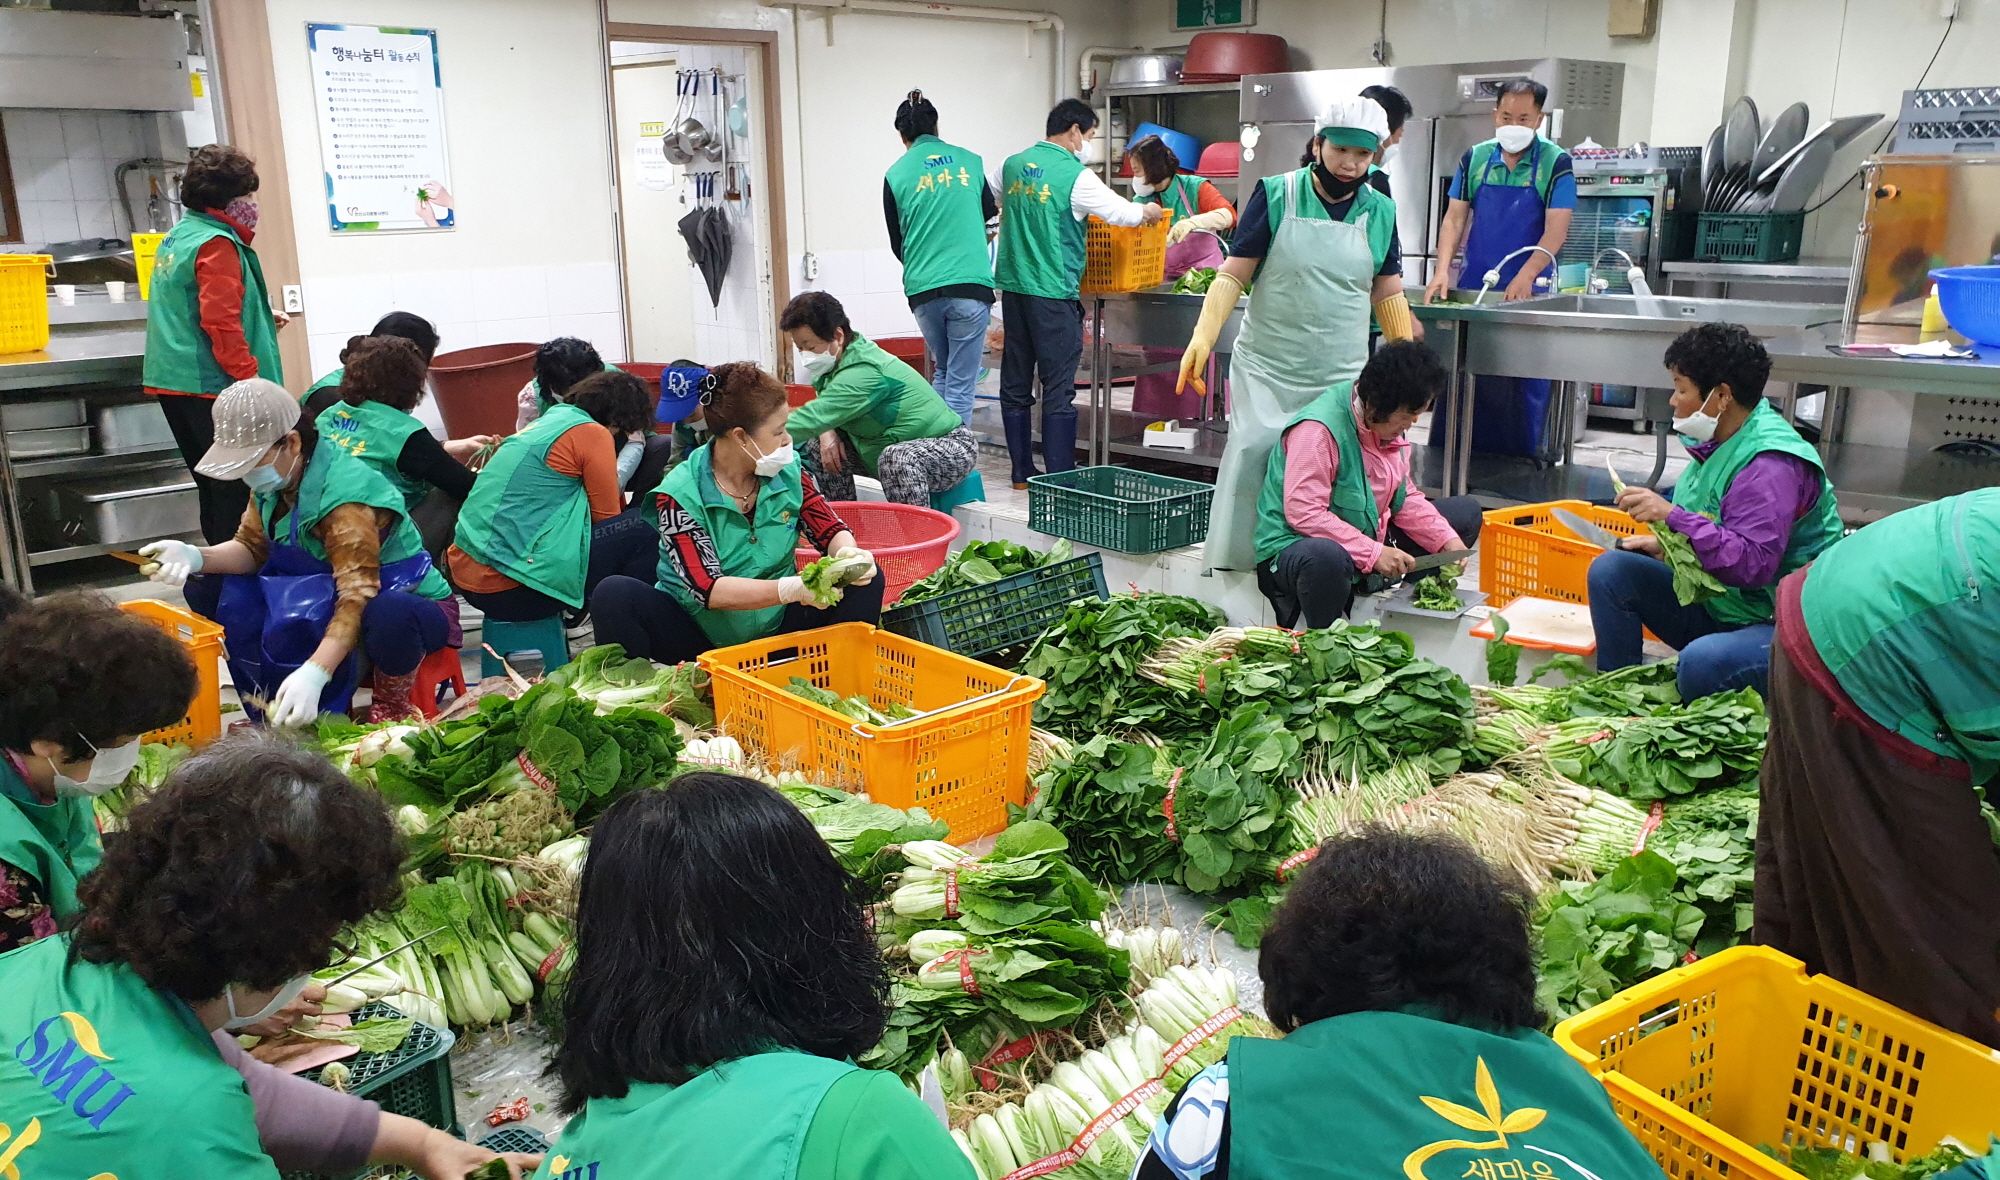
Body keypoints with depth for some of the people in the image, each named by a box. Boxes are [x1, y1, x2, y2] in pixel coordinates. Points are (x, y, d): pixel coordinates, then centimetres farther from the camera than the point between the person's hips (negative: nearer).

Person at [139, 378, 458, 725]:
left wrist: (314, 674, -45)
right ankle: (274, 710, 4)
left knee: (387, 617, -44)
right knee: (211, 589, -3)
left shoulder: (346, 496, -30)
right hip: (323, 600, 8)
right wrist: (195, 557, -21)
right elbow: (252, 547, 1)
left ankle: (392, 706, -11)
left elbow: (359, 600, -35)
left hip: (402, 602, -8)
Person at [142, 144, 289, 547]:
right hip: (210, 386, -10)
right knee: (236, 488, -6)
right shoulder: (217, 243, -13)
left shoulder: (177, 236, 16)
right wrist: (251, 375, -17)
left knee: (213, 483, 16)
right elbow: (219, 322, -21)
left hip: (173, 383, 10)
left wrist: (261, 315, 26)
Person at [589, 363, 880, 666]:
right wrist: (793, 589, -39)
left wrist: (849, 556, -26)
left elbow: (832, 531, 0)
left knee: (866, 581, -15)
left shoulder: (789, 470, -5)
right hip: (700, 635, -3)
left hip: (777, 628, 3)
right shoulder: (680, 494, -18)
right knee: (615, 594, -28)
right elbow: (707, 589, -25)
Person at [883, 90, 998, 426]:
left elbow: (897, 243, 11)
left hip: (922, 289, 2)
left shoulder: (895, 175, 4)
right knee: (960, 384, 1)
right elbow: (989, 212, 23)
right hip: (970, 285, -1)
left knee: (942, 372, 21)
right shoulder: (969, 161, 6)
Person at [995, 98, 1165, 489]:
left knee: (1015, 383, 11)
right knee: (1059, 387, -2)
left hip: (1013, 285, 7)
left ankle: (1021, 472, 18)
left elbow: (997, 204, 28)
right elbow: (1122, 212, -5)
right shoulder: (1076, 176, -10)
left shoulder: (1012, 165, 9)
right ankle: (1061, 478, 0)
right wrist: (1150, 212, 15)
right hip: (1053, 292, -7)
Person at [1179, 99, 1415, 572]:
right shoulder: (1276, 195, -2)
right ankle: (1230, 576, 2)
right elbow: (1233, 275, -5)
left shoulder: (1380, 211, 8)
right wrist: (1204, 336, -19)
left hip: (1342, 378, 3)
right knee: (1250, 461, -9)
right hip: (1266, 371, -2)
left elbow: (1388, 293, 16)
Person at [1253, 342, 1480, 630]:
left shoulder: (1390, 423, 3)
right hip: (1297, 545, -9)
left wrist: (1446, 540, -5)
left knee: (1466, 512, 8)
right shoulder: (1318, 430, -24)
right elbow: (1303, 513, -30)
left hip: (1371, 539, 9)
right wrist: (1373, 553, -31)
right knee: (1326, 557, -46)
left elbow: (1404, 497, 10)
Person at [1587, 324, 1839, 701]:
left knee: (1702, 662, -38)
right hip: (1715, 605, 9)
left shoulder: (1772, 466, -22)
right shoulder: (1720, 444, 7)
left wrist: (1672, 517, -34)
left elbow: (1754, 564, -31)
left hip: (1779, 625, -9)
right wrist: (1666, 544, 7)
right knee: (1609, 570, -3)